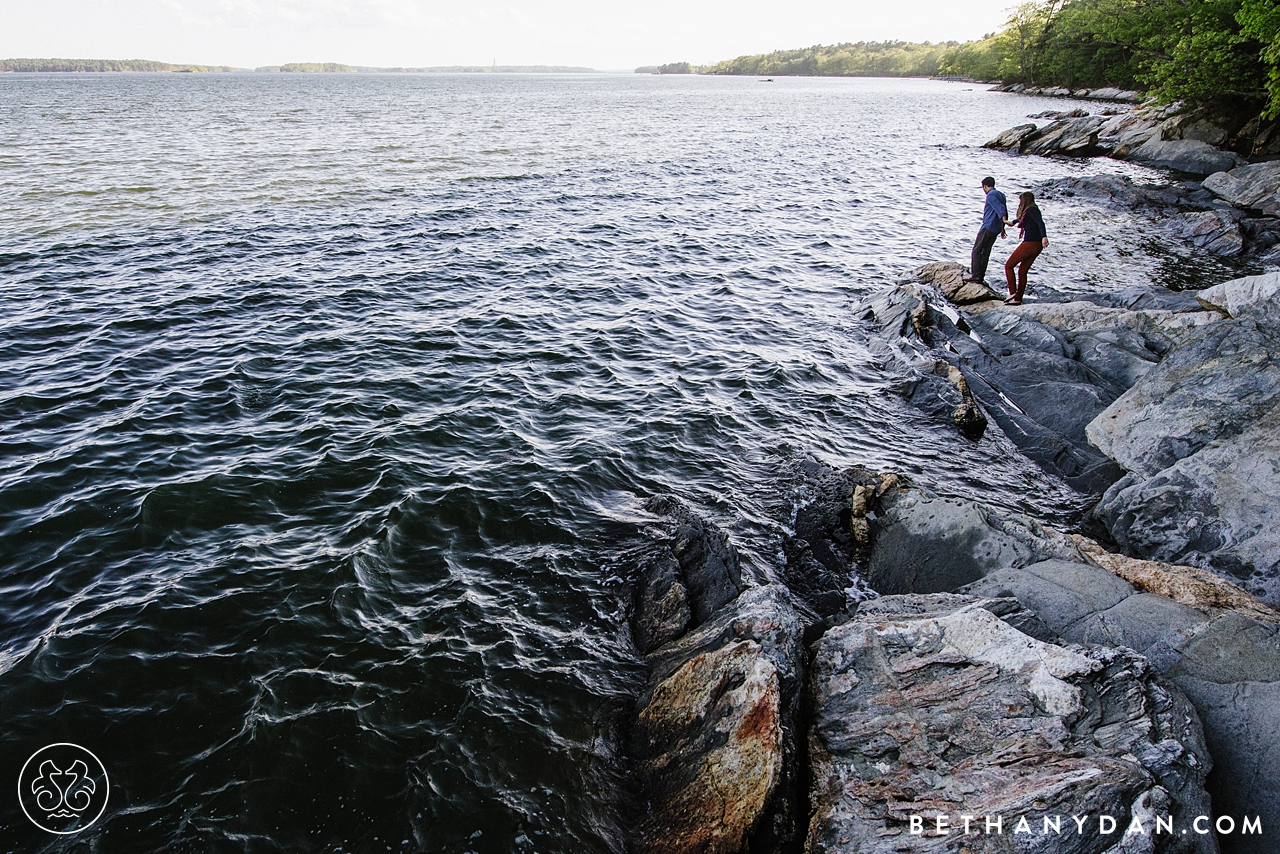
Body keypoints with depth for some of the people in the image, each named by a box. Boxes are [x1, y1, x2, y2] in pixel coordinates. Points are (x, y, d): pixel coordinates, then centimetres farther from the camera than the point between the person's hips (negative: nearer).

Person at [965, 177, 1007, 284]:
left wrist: (1004, 220, -35)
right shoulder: (1001, 195, 18)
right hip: (996, 229, 9)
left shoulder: (991, 195, -10)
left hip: (988, 227, -9)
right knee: (985, 252, 11)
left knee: (976, 250, -4)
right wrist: (1002, 228, 30)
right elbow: (1005, 212, 23)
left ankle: (975, 275, -9)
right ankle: (981, 277, 11)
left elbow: (1000, 208, -23)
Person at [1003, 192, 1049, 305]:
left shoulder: (1031, 209, -8)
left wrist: (1044, 236, -38)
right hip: (1037, 246, 9)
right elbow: (1023, 219, 43)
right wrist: (1013, 222, 61)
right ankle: (1018, 299, 11)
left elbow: (1040, 222, -25)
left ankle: (1012, 292, -9)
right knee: (1022, 272, 12)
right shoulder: (1029, 211, 19)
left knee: (1008, 266, 1)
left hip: (1030, 243, -9)